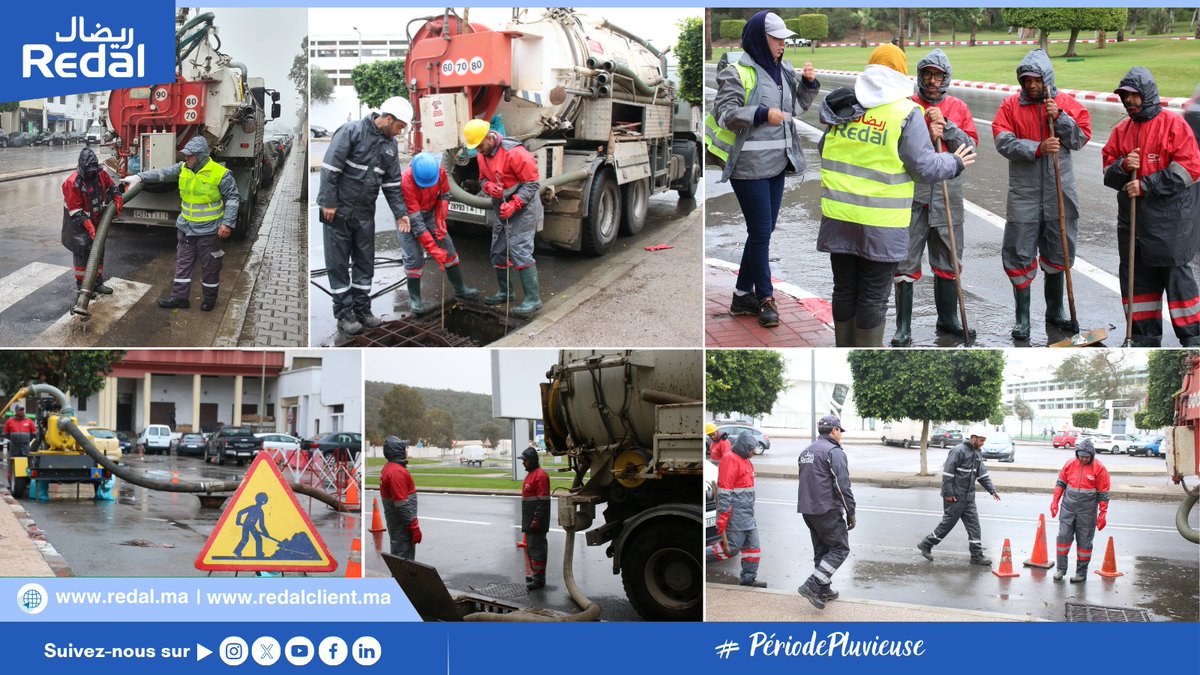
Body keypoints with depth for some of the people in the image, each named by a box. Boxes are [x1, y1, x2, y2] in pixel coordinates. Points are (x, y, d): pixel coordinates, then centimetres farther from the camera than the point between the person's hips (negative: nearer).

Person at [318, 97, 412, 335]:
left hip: (365, 213, 7)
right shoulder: (352, 132, -15)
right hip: (338, 210, -7)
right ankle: (344, 313, 7)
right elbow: (330, 168, -17)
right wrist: (329, 202, -18)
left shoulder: (390, 145, 7)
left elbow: (392, 183, 12)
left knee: (365, 262, 11)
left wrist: (400, 213, 4)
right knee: (339, 263, 1)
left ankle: (362, 309, 22)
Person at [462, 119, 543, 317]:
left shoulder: (514, 152, -23)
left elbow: (531, 183, -20)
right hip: (500, 207, 8)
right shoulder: (482, 155, 2)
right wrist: (489, 187, -10)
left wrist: (514, 205, -27)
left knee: (519, 250, -16)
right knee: (498, 251, 12)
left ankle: (533, 299, -13)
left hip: (522, 206, -8)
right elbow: (483, 178, 15)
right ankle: (505, 292, 28)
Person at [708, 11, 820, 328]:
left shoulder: (782, 70, 12)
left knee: (763, 231, 11)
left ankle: (742, 295, 21)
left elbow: (798, 105, 24)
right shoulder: (737, 74, -11)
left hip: (777, 164, 8)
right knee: (760, 232, -4)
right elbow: (723, 112, -18)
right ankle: (765, 298, 7)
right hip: (749, 167, -8)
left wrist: (808, 83, 5)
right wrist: (762, 114, -28)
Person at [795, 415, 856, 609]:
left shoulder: (806, 452, 16)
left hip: (808, 510, 9)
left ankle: (824, 590, 21)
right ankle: (812, 585, -12)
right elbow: (842, 486, -17)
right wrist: (851, 513, -11)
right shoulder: (834, 452, -12)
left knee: (821, 550, 16)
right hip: (828, 510, -9)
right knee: (840, 548, -3)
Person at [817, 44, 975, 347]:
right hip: (881, 224, -4)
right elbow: (926, 167, -9)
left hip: (838, 219, 5)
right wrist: (954, 163, 10)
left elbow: (824, 150, 18)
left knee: (844, 291, 16)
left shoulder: (841, 107, 6)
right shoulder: (907, 113, -10)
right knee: (873, 297, 6)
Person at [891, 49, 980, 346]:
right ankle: (903, 328, 4)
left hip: (947, 194, 3)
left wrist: (945, 127, -12)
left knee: (948, 259, 13)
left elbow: (970, 146, 0)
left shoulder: (958, 108, 9)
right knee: (906, 261, -2)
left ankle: (948, 319, 28)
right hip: (912, 192, -3)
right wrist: (927, 136, -19)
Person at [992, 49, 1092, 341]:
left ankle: (1055, 311, 30)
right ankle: (1022, 318, 11)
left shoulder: (1068, 104, 3)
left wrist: (1060, 117, -17)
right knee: (1020, 257, 0)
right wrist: (1038, 149, -25)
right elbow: (1004, 141, -13)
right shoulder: (1011, 106, 0)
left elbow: (1082, 138, -4)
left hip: (1060, 193, 2)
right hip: (1024, 194, -2)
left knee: (1056, 255, 14)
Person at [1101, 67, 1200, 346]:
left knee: (1177, 275, -3)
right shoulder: (1121, 129, 11)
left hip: (1169, 219, -6)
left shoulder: (1173, 124, -6)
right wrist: (1123, 167, -10)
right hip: (1132, 217, 6)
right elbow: (1108, 173, 12)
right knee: (1136, 277, 9)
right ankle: (1145, 337, 20)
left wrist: (1146, 185, -16)